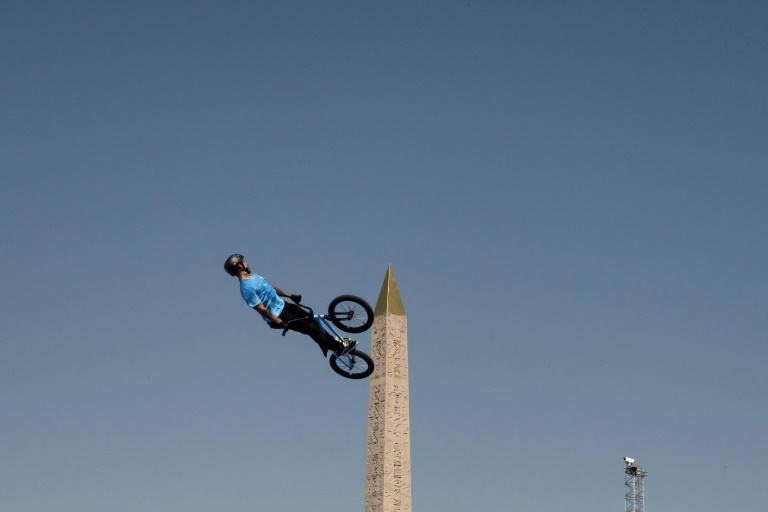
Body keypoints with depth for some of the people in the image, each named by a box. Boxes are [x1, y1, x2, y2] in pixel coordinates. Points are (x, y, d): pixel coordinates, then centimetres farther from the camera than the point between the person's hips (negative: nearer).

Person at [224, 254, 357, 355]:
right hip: (278, 316, -9)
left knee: (312, 320, 11)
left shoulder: (254, 277, 6)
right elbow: (261, 309, -26)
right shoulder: (247, 288, -26)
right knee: (311, 329, -7)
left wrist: (290, 295, 22)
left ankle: (334, 341, 28)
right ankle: (339, 348, 4)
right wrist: (279, 322, -23)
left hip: (284, 306, 9)